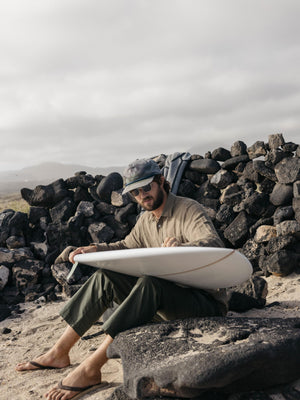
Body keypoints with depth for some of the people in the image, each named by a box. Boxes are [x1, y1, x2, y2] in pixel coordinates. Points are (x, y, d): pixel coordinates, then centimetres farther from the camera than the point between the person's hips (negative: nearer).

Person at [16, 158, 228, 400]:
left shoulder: (189, 210, -12)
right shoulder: (146, 220, 12)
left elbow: (215, 245, -28)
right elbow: (127, 246, 25)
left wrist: (181, 246, -49)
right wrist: (95, 249, 6)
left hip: (206, 302, -7)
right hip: (163, 302, 8)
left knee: (150, 284, -36)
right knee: (105, 277, -5)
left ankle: (90, 368, -35)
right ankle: (59, 353, -4)